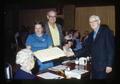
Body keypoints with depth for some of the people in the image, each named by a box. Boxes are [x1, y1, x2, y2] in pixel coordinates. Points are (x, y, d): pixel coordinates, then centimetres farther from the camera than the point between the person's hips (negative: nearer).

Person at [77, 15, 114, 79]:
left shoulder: (106, 32, -7)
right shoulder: (91, 34, 14)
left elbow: (111, 49, -12)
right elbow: (86, 48, 11)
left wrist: (109, 65, -17)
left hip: (103, 66, -6)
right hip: (94, 66, 6)